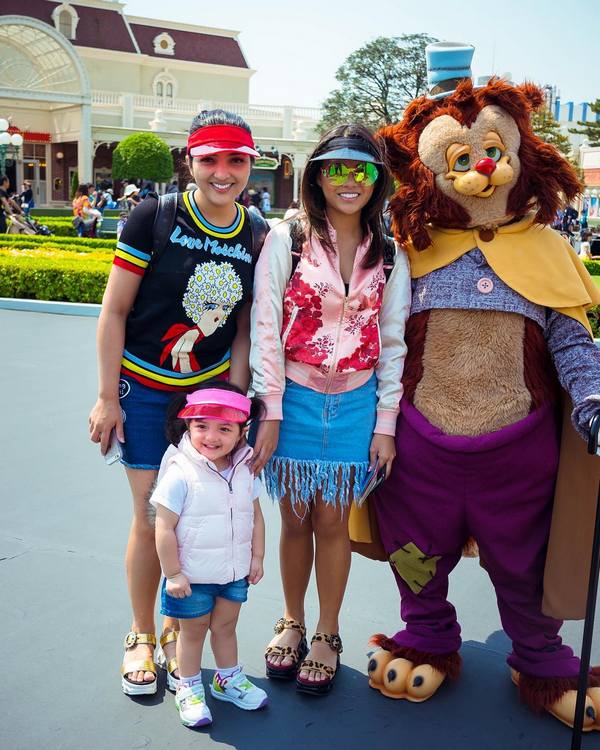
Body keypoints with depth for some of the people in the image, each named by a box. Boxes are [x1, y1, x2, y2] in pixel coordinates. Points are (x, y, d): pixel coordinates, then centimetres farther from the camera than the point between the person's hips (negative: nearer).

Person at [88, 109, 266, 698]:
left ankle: (175, 630, 31)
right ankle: (141, 637, 26)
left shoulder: (256, 237, -1)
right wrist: (108, 397, -8)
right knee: (151, 518, 3)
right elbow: (114, 310, -8)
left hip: (212, 389, 3)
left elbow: (243, 326, 5)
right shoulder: (153, 218, -11)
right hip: (144, 391, -3)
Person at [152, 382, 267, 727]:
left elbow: (256, 516, 7)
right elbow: (165, 528, -20)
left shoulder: (244, 471, -4)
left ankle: (228, 678, 43)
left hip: (235, 572, 5)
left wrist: (257, 557, 6)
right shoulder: (180, 474, -23)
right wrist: (173, 573, -18)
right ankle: (189, 689, 33)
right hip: (193, 577, -5)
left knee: (226, 626, 22)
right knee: (193, 632, 14)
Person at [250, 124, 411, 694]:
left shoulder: (389, 255, 2)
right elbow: (265, 329, -7)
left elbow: (392, 342, 4)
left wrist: (385, 423, 1)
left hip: (355, 404, 1)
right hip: (294, 399, -1)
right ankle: (292, 622, 33)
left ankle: (327, 634, 27)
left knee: (333, 522, 9)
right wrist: (270, 412, -10)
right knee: (295, 519, 10)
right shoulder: (286, 240, -5)